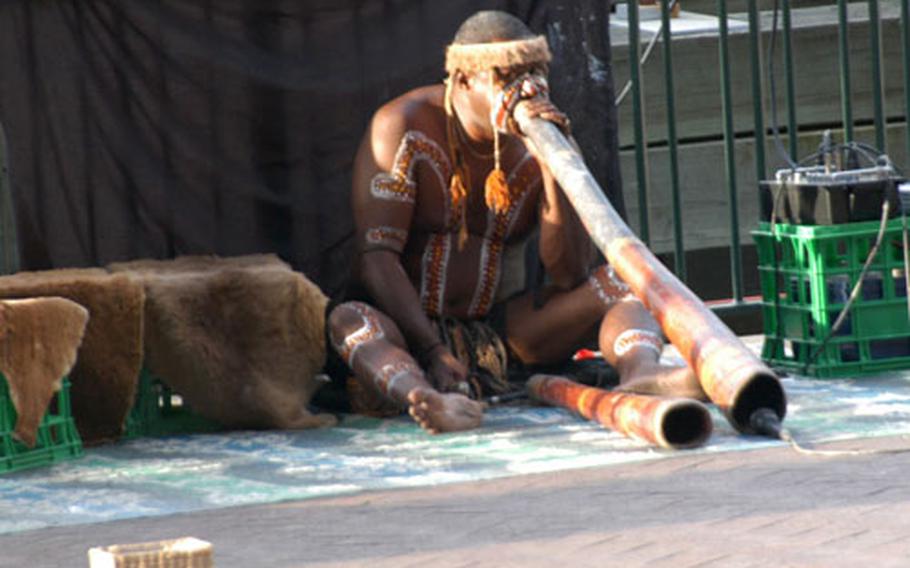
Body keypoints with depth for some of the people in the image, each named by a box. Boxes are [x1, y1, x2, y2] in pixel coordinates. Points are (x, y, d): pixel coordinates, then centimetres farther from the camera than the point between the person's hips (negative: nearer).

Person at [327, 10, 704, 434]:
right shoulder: (403, 128, -10)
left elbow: (570, 276, -10)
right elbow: (376, 255, -16)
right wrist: (433, 352, -30)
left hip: (501, 330, 4)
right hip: (408, 326, -3)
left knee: (616, 283, -16)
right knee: (349, 320, -36)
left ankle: (640, 373, -48)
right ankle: (424, 397, -66)